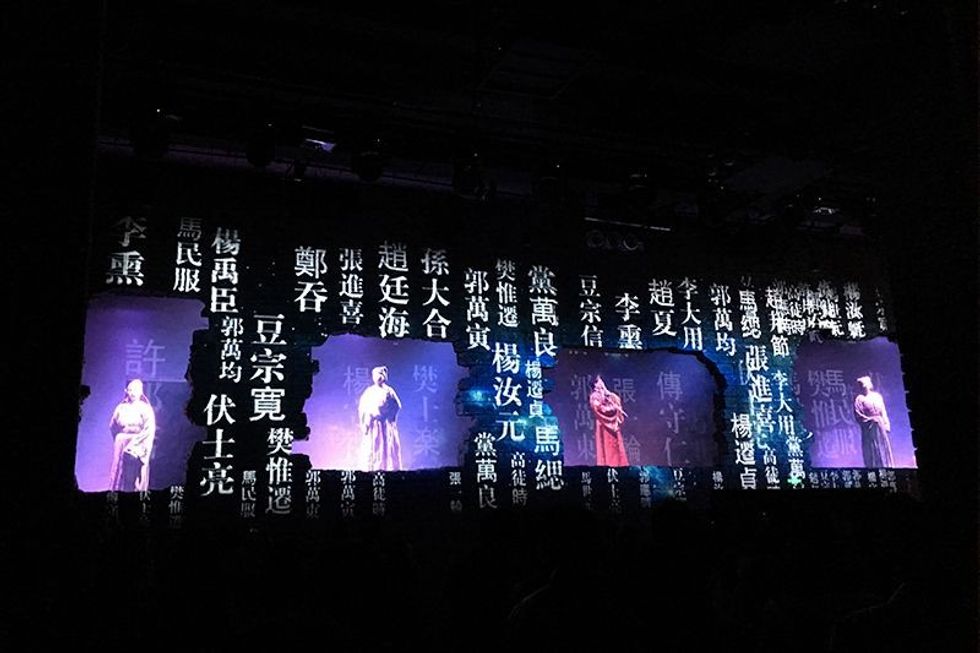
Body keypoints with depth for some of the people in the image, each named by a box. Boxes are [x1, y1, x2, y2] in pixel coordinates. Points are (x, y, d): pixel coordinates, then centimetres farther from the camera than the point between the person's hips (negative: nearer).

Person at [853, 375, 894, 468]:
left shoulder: (877, 396, 12)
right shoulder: (859, 399, -4)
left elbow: (883, 412, 13)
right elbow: (858, 415, -11)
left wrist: (887, 424, 4)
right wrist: (870, 419, -19)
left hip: (881, 427, 5)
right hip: (869, 429, -5)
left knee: (884, 450, 6)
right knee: (872, 453, -5)